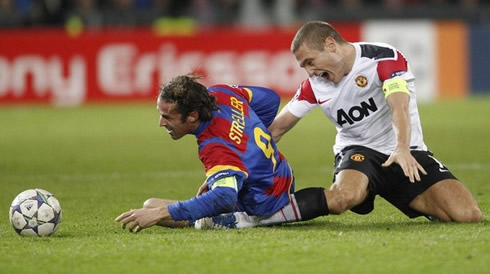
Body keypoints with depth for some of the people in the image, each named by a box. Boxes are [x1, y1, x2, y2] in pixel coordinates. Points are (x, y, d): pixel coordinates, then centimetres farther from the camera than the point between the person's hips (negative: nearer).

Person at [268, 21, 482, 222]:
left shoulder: (385, 58, -15)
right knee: (344, 196, -38)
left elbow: (399, 105, -31)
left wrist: (402, 149, -49)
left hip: (406, 154, -1)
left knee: (469, 214, -19)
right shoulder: (314, 85, 0)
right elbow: (277, 129, 7)